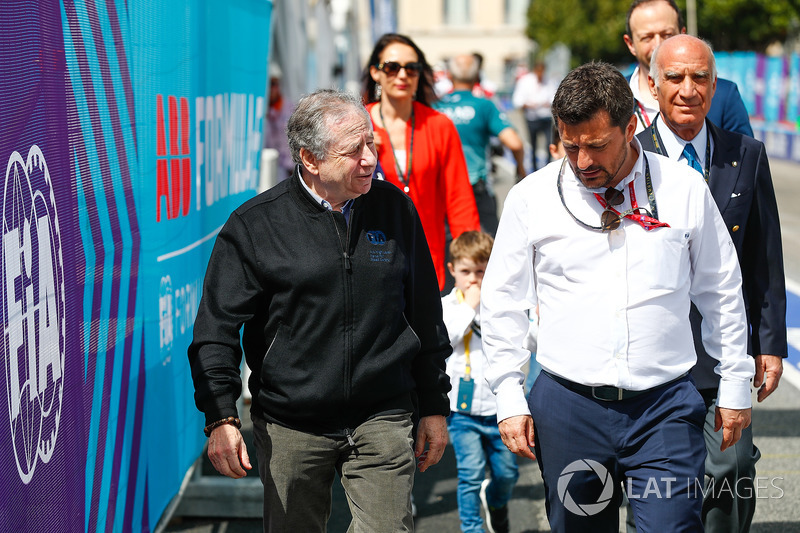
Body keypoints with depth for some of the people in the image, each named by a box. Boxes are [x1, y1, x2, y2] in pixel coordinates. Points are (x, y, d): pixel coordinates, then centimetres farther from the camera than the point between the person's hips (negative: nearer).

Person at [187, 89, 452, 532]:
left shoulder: (394, 208, 4)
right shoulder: (254, 225, -6)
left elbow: (425, 318, 12)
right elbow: (216, 328, -3)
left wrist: (434, 407, 13)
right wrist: (220, 418, -14)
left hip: (382, 418, 2)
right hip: (290, 427, -1)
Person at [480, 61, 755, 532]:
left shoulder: (685, 189, 2)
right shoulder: (531, 198, 0)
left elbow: (722, 293, 12)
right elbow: (502, 303, 7)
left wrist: (735, 386, 14)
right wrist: (510, 400, 3)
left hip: (665, 405, 0)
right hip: (568, 403, 1)